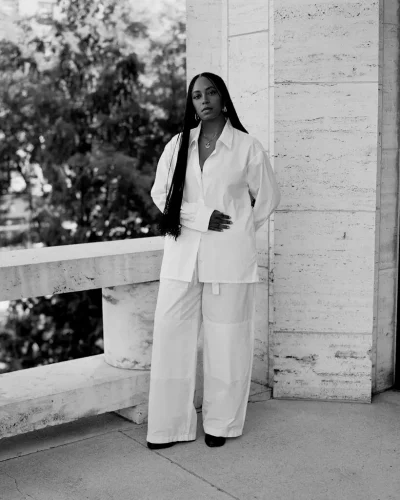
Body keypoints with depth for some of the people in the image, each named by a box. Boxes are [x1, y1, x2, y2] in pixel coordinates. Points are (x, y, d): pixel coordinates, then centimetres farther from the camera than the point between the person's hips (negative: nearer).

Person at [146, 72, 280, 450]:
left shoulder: (247, 147, 1)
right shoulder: (177, 145, 9)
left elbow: (267, 198, 10)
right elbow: (160, 194, 4)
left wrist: (237, 230, 9)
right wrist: (202, 217, -7)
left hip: (229, 258, -2)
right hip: (182, 255, 3)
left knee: (226, 341, 4)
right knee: (170, 334, 1)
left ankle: (221, 423, 20)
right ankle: (171, 424, 12)